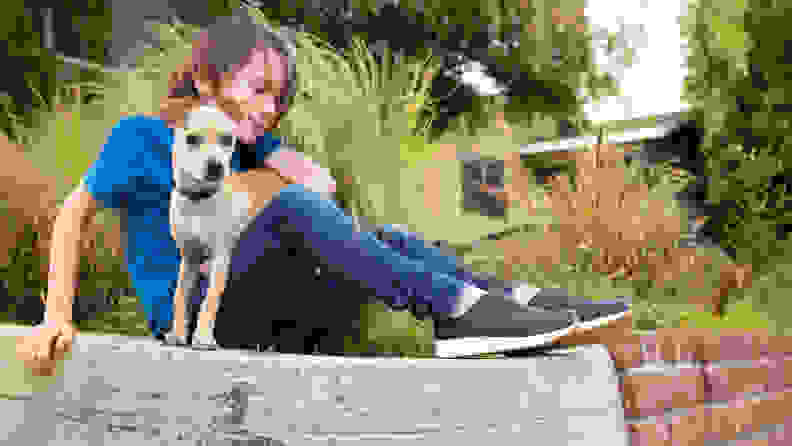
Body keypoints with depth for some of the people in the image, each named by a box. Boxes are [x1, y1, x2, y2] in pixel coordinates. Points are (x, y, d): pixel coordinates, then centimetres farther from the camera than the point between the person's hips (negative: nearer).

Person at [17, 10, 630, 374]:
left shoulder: (242, 135, 11)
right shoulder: (140, 135, -6)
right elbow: (75, 213, -6)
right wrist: (58, 316, -13)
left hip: (237, 299, 7)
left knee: (391, 240, -9)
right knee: (291, 207, -31)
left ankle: (515, 300, -27)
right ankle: (453, 308, -39)